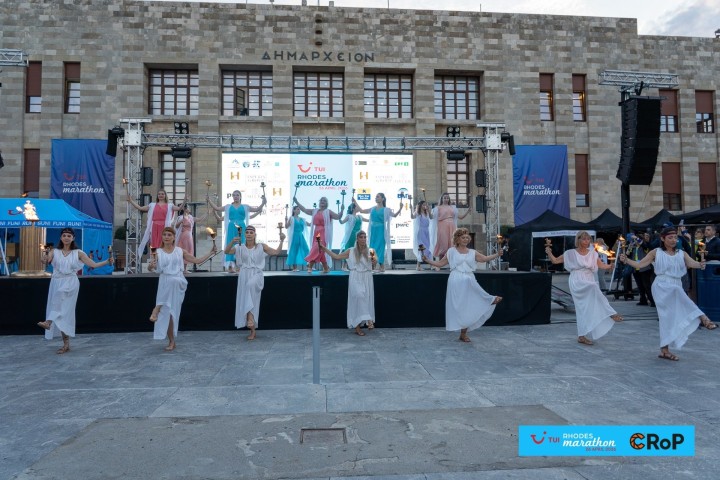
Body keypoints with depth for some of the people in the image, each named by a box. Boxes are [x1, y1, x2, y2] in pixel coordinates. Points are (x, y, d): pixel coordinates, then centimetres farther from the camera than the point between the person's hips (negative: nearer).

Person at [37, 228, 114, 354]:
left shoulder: (78, 253, 4)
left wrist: (107, 262, -14)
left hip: (70, 283, -2)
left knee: (61, 293, -37)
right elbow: (44, 261, -10)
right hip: (56, 283, 2)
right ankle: (66, 344, 8)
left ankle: (48, 322, -43)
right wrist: (44, 254, -30)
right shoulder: (54, 251, 7)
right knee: (62, 314, 2)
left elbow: (93, 264, 1)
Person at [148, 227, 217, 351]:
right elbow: (150, 268, -2)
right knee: (167, 312, -5)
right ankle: (171, 341, 9)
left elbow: (197, 260, 10)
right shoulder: (158, 252, 5)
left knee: (173, 280, -33)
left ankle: (156, 309, -17)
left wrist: (211, 252, 3)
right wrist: (151, 265, -25)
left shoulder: (180, 251, 7)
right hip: (165, 285, -1)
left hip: (178, 284, 1)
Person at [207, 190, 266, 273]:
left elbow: (257, 209, 7)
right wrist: (209, 201, 4)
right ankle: (231, 266, -2)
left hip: (241, 228, 0)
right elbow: (216, 208, 12)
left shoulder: (245, 207, 11)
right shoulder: (228, 206, 12)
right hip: (231, 228, 0)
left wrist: (263, 202, -6)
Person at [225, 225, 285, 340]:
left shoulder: (261, 246, 2)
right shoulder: (240, 247, 5)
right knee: (245, 301, 0)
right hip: (244, 276, 2)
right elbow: (227, 251, -5)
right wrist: (232, 242, -22)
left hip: (256, 275, -2)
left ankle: (250, 316, -33)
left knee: (251, 284, -37)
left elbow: (276, 252, -2)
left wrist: (281, 241, -15)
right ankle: (252, 331, 10)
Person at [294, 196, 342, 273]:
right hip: (316, 233, 6)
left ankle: (310, 267, -12)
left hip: (324, 234, -6)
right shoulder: (314, 211, 16)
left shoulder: (328, 212, 1)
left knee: (316, 249, -14)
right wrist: (296, 202, 17)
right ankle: (326, 268, 14)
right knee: (320, 251, 5)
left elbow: (338, 217, -6)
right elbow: (304, 210, 19)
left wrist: (342, 210, -21)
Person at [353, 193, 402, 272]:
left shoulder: (386, 209, 0)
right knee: (372, 248, 4)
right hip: (373, 230, 4)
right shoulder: (372, 209, 10)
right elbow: (361, 210, 15)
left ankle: (382, 266, 4)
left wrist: (400, 208, -18)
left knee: (380, 247, -5)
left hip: (381, 231, -4)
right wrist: (355, 202, 15)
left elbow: (394, 215, -5)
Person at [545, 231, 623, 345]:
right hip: (577, 284, -5)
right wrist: (549, 253, -12)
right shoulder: (571, 253, 1)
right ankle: (610, 313, -32)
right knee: (593, 287, -34)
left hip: (589, 283, 5)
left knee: (586, 309, 3)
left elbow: (602, 266, 5)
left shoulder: (592, 253, 11)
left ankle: (582, 336, 11)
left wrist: (612, 266, -13)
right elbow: (555, 261, 4)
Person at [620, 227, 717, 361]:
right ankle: (702, 318, -43)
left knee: (670, 318, 5)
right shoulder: (656, 252, 2)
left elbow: (692, 263, -9)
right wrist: (626, 260, -16)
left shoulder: (682, 254, 8)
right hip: (662, 287, -4)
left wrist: (700, 265, -32)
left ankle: (665, 350, 14)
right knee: (677, 290, -38)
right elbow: (640, 264, 0)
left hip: (676, 288, 4)